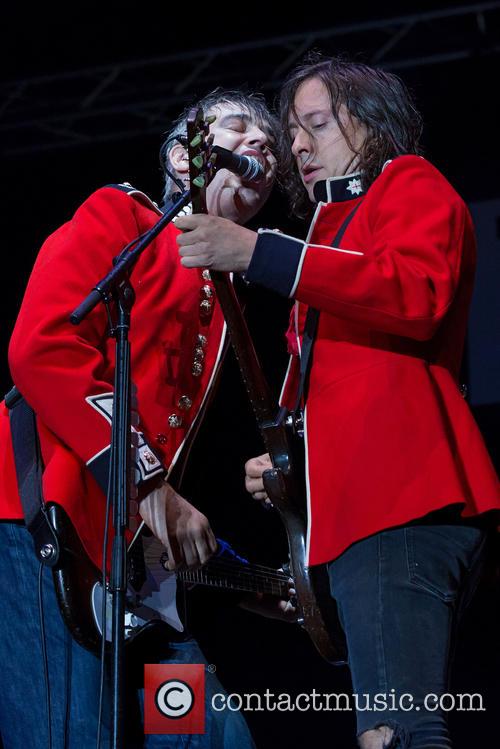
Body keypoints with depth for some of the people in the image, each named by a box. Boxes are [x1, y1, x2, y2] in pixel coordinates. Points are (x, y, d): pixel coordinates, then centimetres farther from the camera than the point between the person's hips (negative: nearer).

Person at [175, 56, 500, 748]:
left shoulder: (412, 186, 6)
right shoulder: (338, 225, 33)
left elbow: (418, 292, -17)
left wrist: (257, 253, -20)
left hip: (400, 502, -11)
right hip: (363, 504, 11)